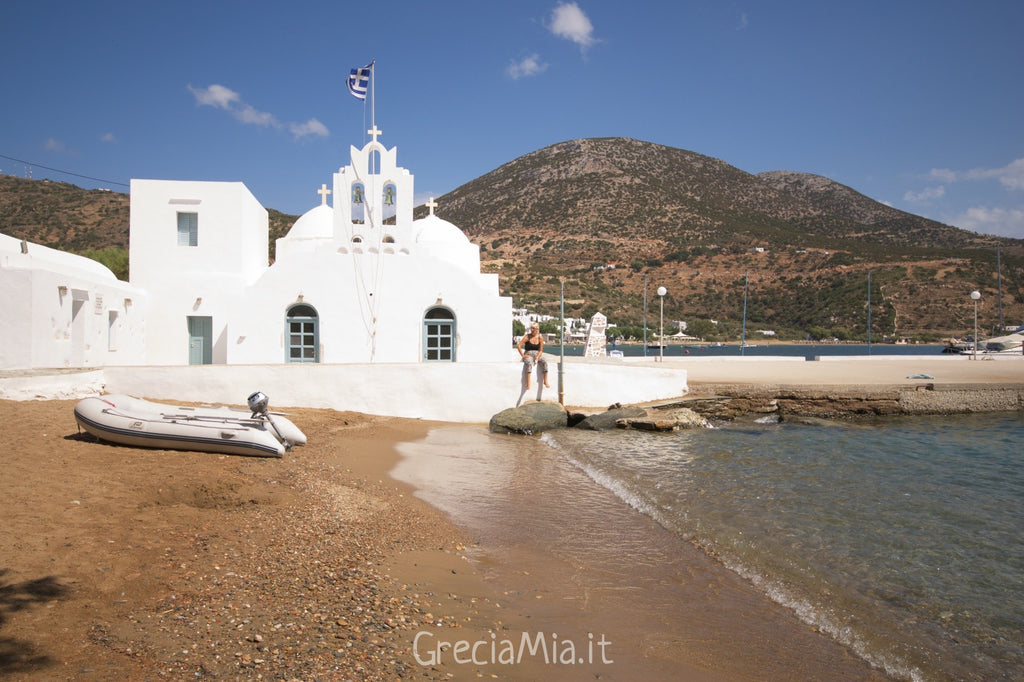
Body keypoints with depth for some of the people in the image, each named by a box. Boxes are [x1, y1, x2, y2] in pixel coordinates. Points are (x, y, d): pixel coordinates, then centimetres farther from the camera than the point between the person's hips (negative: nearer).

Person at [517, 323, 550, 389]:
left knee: (544, 361, -29)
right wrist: (523, 355, -15)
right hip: (528, 354, -2)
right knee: (529, 363, -37)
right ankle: (528, 384, -40)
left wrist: (537, 358, -14)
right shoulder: (527, 336, -4)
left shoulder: (540, 338, 3)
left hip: (537, 354, 2)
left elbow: (541, 350, 4)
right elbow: (519, 346, -9)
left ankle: (545, 381, -26)